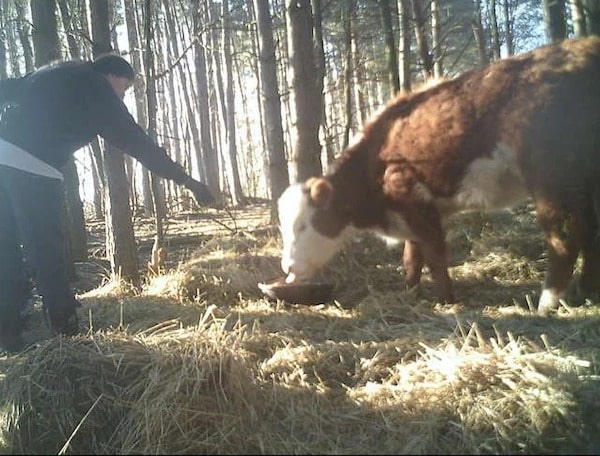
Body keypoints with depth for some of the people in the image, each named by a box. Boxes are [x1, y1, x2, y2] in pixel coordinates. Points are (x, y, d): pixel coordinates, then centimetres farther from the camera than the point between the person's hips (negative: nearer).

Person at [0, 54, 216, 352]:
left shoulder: (55, 73, 25)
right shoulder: (97, 90, 4)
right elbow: (140, 145, 1)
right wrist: (189, 182, 4)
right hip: (31, 168, -7)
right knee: (47, 253, -2)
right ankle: (67, 333, 2)